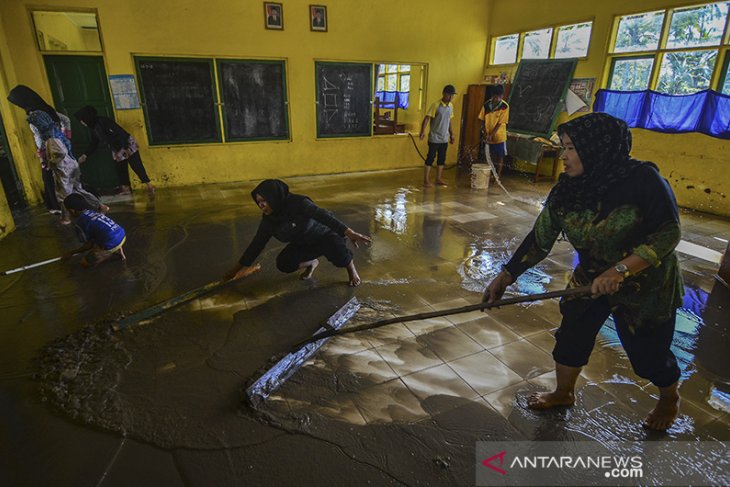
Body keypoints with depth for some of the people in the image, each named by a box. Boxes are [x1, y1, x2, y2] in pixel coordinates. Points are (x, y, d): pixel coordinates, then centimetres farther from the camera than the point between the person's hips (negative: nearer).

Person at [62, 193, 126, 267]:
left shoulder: (80, 223, -6)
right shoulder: (92, 211, 16)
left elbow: (88, 245, 2)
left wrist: (71, 253, 15)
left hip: (111, 244, -8)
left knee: (85, 263, 10)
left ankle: (114, 251, 2)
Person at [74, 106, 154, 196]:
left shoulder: (103, 121, -18)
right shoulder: (93, 128, 9)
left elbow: (120, 132, -24)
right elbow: (93, 143, 19)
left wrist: (125, 148, -27)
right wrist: (85, 155, 14)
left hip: (127, 145, -9)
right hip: (116, 150, 9)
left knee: (136, 166, -12)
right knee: (121, 169, 6)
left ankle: (149, 186, -12)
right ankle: (126, 188, 11)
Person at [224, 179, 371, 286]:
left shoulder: (298, 202, -30)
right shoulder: (268, 219, -10)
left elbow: (323, 216, -39)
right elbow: (257, 243, -1)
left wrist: (349, 232, -50)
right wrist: (239, 267, 3)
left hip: (324, 235, -6)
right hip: (303, 244, 6)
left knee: (335, 247, -39)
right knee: (283, 264, -17)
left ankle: (350, 266, -5)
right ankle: (312, 262, 13)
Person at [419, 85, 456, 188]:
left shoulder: (451, 106, 8)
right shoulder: (436, 105, -12)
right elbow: (426, 118, -16)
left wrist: (451, 134, 18)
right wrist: (423, 131, -29)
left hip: (444, 138, 7)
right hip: (434, 138, -6)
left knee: (442, 159, 10)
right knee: (430, 158, -3)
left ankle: (438, 179, 20)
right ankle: (426, 180, 2)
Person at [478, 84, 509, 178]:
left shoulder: (504, 106, -14)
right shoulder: (486, 104, -4)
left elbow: (500, 123, -15)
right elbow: (483, 120, 1)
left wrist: (491, 135, -19)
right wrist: (486, 134, -8)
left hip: (499, 136, -3)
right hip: (488, 136, 3)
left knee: (500, 156, 5)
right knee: (490, 156, 12)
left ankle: (498, 176, 14)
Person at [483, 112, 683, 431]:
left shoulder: (642, 179, -24)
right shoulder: (565, 192, -11)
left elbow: (668, 233, -25)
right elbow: (539, 240, -9)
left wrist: (621, 268, -36)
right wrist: (505, 277, -12)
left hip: (647, 284, -4)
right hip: (591, 279, 4)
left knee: (648, 351, 9)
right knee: (571, 336, 6)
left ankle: (669, 398, 44)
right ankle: (564, 393, 34)